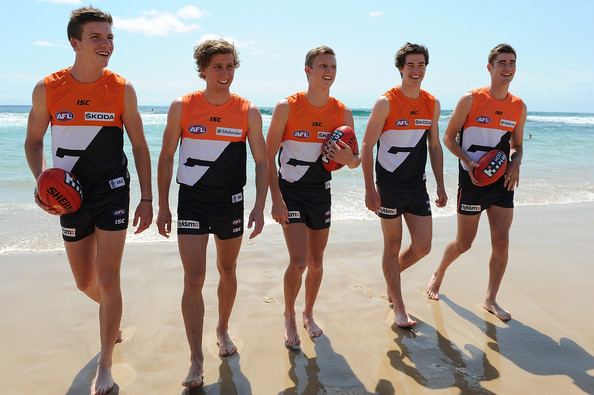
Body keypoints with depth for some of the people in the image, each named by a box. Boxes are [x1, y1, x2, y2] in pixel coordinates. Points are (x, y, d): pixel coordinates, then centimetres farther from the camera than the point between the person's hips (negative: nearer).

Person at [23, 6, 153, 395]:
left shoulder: (122, 89, -5)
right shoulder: (47, 88, -3)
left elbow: (140, 145, 0)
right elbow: (33, 141, 8)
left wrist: (147, 198, -3)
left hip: (113, 192, -2)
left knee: (108, 280, -6)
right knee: (85, 283, 14)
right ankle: (112, 315, 49)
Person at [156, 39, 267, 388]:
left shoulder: (249, 112, -5)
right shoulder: (182, 107, -5)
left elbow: (262, 162, 0)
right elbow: (166, 157, 2)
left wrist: (260, 207, -8)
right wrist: (163, 206, 0)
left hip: (230, 202, 2)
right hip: (191, 202, -1)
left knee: (227, 271, 16)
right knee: (194, 279, -6)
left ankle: (223, 330, 40)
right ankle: (196, 360, 4)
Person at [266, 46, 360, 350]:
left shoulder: (343, 113, -1)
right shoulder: (287, 107, -11)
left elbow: (354, 161, 6)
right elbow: (268, 156, -10)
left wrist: (348, 159, -19)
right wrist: (276, 199, -18)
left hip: (321, 193, 4)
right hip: (290, 191, -4)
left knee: (316, 262, 12)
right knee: (298, 261, -11)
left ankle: (308, 314, 36)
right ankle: (289, 318, 15)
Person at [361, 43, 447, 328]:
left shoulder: (432, 104, 6)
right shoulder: (386, 103, -10)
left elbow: (435, 146, 14)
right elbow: (367, 147, -11)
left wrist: (440, 185, 10)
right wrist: (370, 189, -16)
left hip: (417, 184, 5)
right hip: (389, 184, -5)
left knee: (422, 246, 5)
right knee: (393, 246, 4)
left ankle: (391, 276, 35)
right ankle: (398, 308, 17)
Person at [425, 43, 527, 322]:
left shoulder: (519, 107, 5)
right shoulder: (471, 100, -8)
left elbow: (516, 145, 15)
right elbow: (449, 138, -3)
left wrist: (515, 164, -6)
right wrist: (468, 161, -18)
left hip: (502, 182, 4)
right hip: (472, 180, -4)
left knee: (501, 243, 2)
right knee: (464, 243, 4)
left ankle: (491, 300, 19)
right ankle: (438, 275, 34)